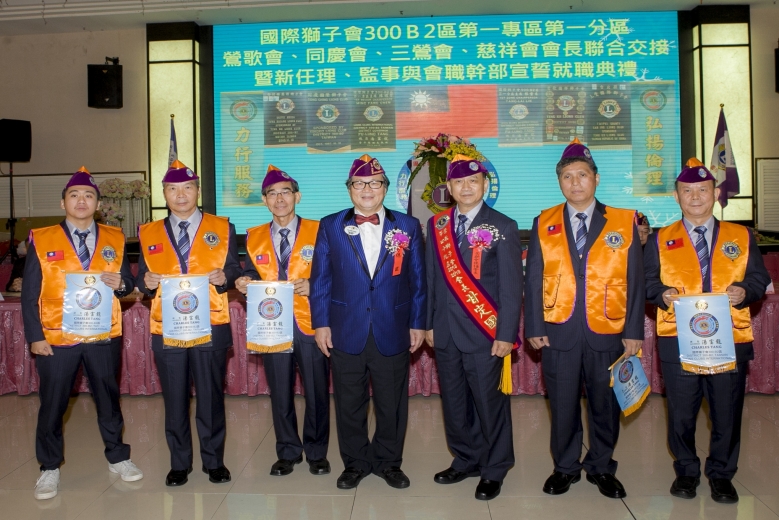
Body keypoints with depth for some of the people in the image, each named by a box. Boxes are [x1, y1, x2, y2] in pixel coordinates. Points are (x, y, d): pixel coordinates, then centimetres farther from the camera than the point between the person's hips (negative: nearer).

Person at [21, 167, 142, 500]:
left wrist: (120, 283, -15)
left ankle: (117, 458, 29)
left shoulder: (114, 240, 5)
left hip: (104, 336, 2)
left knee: (108, 399, 12)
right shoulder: (42, 240, -1)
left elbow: (127, 283, 8)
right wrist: (35, 336, -8)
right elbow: (29, 294, -2)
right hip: (55, 338, -1)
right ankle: (50, 468, 25)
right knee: (52, 405, 8)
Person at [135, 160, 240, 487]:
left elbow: (234, 271, 5)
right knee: (174, 399, 8)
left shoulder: (222, 229, 6)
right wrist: (147, 282, -12)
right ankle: (179, 463, 24)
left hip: (211, 327, -1)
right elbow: (142, 280, 10)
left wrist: (224, 278, -17)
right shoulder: (149, 234, 10)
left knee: (211, 396, 5)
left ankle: (214, 461, 21)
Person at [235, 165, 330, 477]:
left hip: (310, 323, -2)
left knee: (317, 390, 5)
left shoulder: (318, 232, 1)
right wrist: (245, 283, -9)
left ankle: (317, 452, 23)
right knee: (280, 392, 10)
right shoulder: (254, 237, 10)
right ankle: (288, 452, 27)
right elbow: (252, 274, 13)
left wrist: (313, 286, -18)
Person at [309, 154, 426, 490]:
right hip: (346, 332, 0)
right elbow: (320, 279, 3)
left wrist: (417, 324, 2)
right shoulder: (330, 226, 4)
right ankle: (355, 463, 28)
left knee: (391, 403, 10)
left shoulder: (408, 227, 4)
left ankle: (389, 462, 29)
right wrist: (320, 323, -2)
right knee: (349, 403, 10)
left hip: (393, 333, 0)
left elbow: (417, 280, 4)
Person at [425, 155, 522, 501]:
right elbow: (432, 278, 10)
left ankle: (493, 470, 21)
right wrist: (429, 324, 8)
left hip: (484, 333, -4)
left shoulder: (503, 227, -5)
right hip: (445, 332, 4)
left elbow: (511, 286, -7)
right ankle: (465, 460, 32)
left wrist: (506, 335, -11)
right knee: (453, 401, 13)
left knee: (489, 402, 4)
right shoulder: (436, 225, 8)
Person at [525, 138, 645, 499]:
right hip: (558, 332, 0)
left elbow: (635, 280, 1)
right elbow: (534, 280, 3)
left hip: (607, 333, 0)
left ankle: (601, 467, 30)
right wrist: (534, 327, -3)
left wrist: (634, 331, -3)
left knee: (605, 404, 11)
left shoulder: (624, 222, 2)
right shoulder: (543, 224, 5)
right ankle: (565, 467, 28)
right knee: (562, 404, 9)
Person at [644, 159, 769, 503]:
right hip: (678, 339, -1)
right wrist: (663, 294, -15)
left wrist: (744, 291, -12)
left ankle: (721, 475, 27)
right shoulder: (660, 240, 7)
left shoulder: (741, 237, 9)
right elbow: (648, 281, 5)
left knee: (727, 412, 7)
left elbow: (759, 278, 9)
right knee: (681, 413, 7)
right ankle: (686, 471, 27)